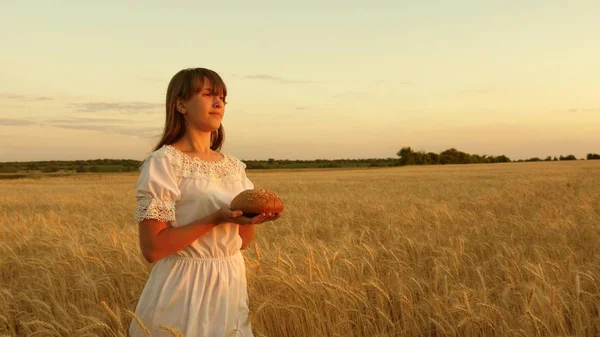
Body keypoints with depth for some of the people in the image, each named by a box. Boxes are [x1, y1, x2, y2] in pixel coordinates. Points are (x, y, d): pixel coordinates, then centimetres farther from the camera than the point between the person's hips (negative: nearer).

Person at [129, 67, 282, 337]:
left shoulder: (233, 166, 7)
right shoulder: (163, 163, -12)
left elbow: (240, 242, 11)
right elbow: (152, 248, -16)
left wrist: (252, 217, -10)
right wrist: (215, 219, -23)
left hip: (230, 286, 6)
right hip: (185, 291, -6)